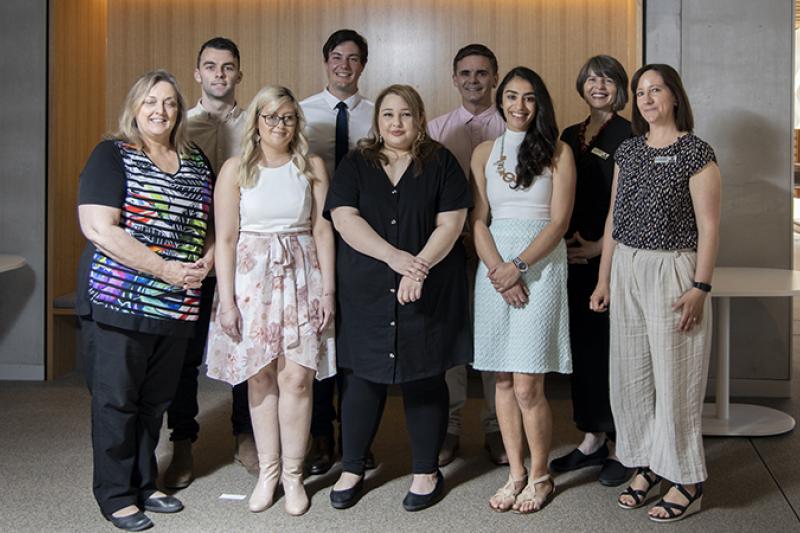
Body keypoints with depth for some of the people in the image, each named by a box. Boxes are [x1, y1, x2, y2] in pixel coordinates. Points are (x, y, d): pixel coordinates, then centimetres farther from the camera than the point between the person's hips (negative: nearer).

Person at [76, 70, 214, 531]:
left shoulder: (197, 163, 11)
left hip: (178, 306, 5)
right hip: (119, 302, -5)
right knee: (116, 399, 4)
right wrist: (165, 269, -19)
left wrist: (208, 259, -3)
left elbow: (212, 225, 20)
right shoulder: (112, 156, -6)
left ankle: (144, 484, 30)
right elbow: (99, 229, -17)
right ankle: (116, 495, 18)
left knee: (155, 400, 15)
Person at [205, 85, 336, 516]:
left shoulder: (312, 167, 6)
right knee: (260, 377, 4)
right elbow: (225, 238, 0)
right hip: (252, 279, 0)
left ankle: (293, 474, 9)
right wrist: (226, 299, -5)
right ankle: (267, 471, 17)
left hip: (301, 279, 0)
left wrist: (327, 290, -1)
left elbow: (322, 231, 4)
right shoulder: (235, 169, 3)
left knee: (297, 377, -4)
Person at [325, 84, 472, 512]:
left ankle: (427, 472, 20)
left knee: (424, 379, 6)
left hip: (428, 294, -1)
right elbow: (343, 218, -6)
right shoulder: (355, 165, 8)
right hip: (365, 293, 1)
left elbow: (450, 224, -3)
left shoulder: (440, 163, 5)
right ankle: (352, 470, 21)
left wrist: (420, 266, -17)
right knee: (362, 378, 6)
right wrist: (395, 257, -17)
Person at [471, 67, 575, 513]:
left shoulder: (558, 151, 1)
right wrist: (498, 269, -9)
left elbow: (559, 222, -4)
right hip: (494, 266, 4)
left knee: (528, 386, -5)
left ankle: (540, 476, 13)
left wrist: (518, 266, -12)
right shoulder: (485, 153, 11)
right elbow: (478, 221, 6)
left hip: (540, 265, -3)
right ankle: (516, 473, 20)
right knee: (504, 380, 7)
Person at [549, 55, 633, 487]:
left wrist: (600, 246, -13)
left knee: (613, 347, -1)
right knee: (582, 346, 10)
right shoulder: (569, 137, 15)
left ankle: (621, 446, 12)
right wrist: (565, 243, 3)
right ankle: (592, 439, 22)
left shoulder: (630, 137, -4)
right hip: (575, 257, 6)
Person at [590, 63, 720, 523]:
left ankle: (687, 482, 12)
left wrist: (700, 286, -16)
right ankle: (646, 467, 24)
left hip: (673, 271, -6)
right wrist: (604, 278, 11)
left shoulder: (696, 152, -6)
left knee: (675, 379, -1)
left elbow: (709, 225, -10)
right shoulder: (627, 151, 11)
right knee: (630, 376, 9)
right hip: (627, 271, 6)